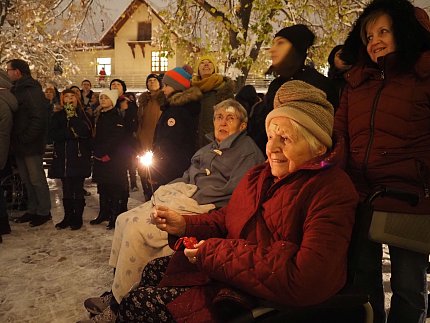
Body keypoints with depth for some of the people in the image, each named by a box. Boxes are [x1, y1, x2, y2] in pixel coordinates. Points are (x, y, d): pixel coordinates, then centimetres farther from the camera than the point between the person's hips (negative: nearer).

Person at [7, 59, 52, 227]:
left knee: (37, 180, 0)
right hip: (19, 145, 9)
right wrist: (16, 140, 8)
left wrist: (25, 138, -19)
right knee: (27, 181, 15)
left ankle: (44, 212, 12)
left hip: (31, 145, -9)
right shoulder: (16, 90, 14)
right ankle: (32, 210, 25)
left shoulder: (32, 91, -13)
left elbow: (38, 118, -21)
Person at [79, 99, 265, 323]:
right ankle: (116, 291, 3)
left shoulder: (247, 151, -2)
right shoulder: (209, 149, 24)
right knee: (124, 220, -3)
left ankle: (119, 303, -7)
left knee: (137, 229, -21)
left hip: (203, 209, -9)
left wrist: (193, 197, -16)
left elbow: (233, 191, -15)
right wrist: (165, 191, 7)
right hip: (181, 199, 9)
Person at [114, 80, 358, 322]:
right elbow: (227, 218, 14)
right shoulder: (263, 174, 6)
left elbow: (307, 281, -29)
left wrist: (215, 253, -24)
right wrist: (184, 225, -7)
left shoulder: (333, 193, -20)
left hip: (262, 301, -8)